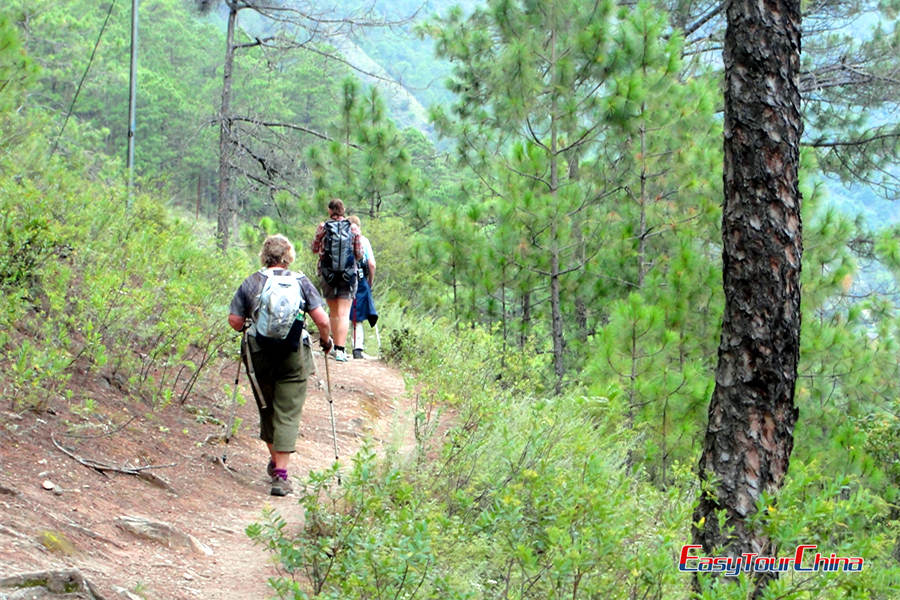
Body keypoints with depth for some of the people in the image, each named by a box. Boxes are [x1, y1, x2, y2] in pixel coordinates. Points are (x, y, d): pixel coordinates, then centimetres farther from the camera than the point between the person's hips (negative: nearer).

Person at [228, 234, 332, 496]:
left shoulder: (251, 283, 3)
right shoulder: (301, 282, 0)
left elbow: (234, 321, 1)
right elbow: (322, 320, -6)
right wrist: (326, 340, 13)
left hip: (259, 355, 2)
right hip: (293, 357, -2)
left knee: (267, 410, 19)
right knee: (288, 414, 0)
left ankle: (275, 461, 33)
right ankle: (281, 475, -7)